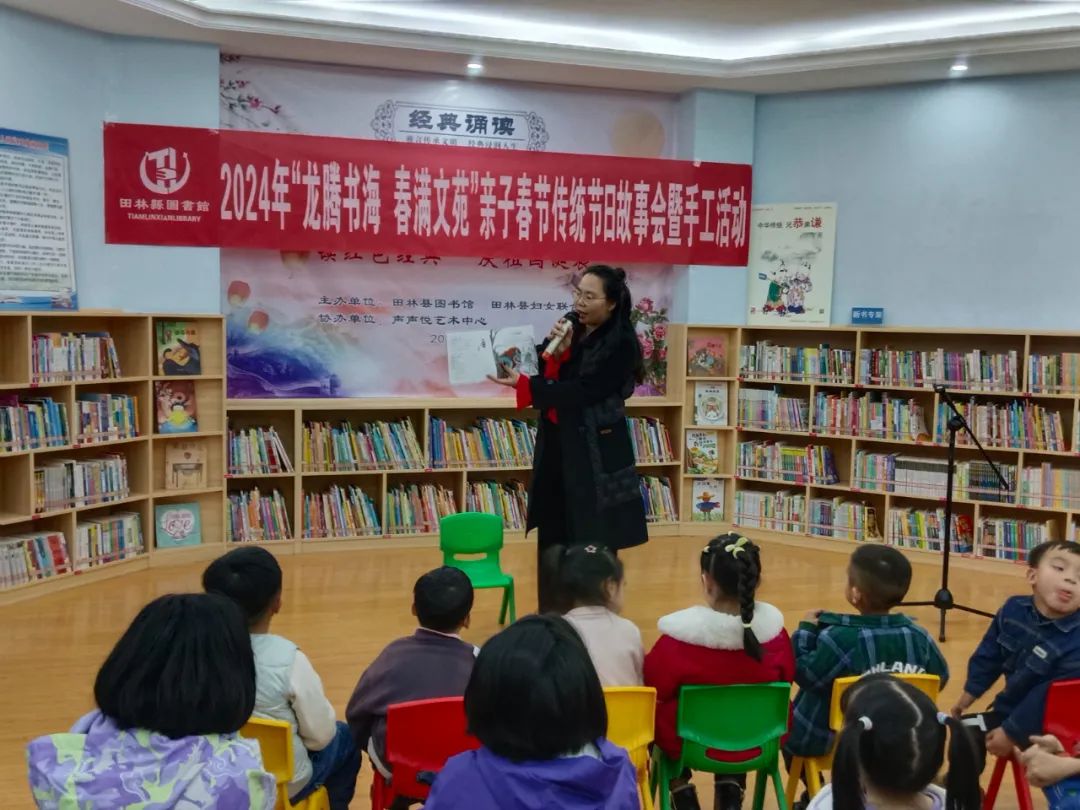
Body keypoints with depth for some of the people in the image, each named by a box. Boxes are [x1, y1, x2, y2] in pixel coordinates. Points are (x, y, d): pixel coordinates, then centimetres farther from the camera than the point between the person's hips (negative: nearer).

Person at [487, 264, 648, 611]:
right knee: (553, 539, 10)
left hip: (596, 454, -6)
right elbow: (547, 377, 6)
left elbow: (581, 392, -19)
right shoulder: (573, 330, 7)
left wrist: (524, 385, -21)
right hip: (557, 448, 6)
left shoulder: (621, 345, -12)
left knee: (593, 545, 0)